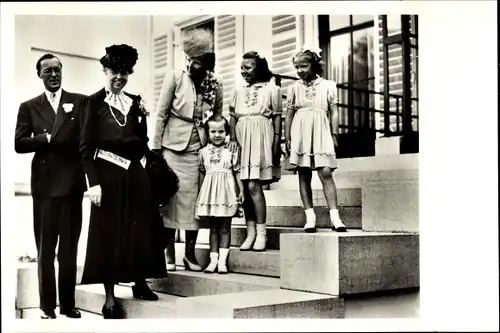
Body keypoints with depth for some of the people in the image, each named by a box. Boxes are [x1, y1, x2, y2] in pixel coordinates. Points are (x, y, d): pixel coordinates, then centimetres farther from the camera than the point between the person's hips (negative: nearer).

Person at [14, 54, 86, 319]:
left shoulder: (80, 102, 7)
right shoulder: (29, 107, 9)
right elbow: (19, 144, 1)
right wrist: (46, 139, -12)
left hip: (72, 182, 0)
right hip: (44, 183, 0)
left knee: (69, 248, 7)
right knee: (45, 249, 5)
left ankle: (68, 303, 17)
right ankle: (47, 305, 14)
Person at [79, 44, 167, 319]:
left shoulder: (135, 102, 11)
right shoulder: (95, 101, -3)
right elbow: (86, 146, -8)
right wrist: (93, 182, -14)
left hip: (135, 172, 5)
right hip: (108, 173, -5)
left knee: (141, 229, 8)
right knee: (109, 232, 1)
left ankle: (140, 283, 26)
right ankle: (110, 299, 8)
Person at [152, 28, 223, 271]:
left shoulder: (215, 85, 2)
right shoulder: (175, 78, -4)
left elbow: (218, 119, 11)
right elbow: (161, 114, -3)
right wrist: (156, 147, -6)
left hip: (200, 148, 2)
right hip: (174, 146, -2)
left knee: (194, 198, 3)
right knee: (172, 196, 0)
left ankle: (190, 253, 13)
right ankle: (169, 253, 9)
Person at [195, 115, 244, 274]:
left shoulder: (232, 151, 0)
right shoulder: (204, 152, 7)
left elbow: (237, 172, 2)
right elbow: (202, 174, 11)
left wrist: (241, 191, -1)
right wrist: (200, 194, 12)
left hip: (226, 192, -2)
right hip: (210, 192, 3)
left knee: (225, 227, 1)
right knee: (213, 227, 8)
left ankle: (222, 260, 3)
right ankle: (213, 259, 11)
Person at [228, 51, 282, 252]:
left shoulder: (271, 89, 6)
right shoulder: (239, 92, 18)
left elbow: (277, 116, 1)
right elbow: (233, 117, 14)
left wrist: (276, 141, -7)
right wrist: (233, 139, 0)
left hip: (261, 137, -5)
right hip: (242, 139, 5)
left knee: (254, 186, -13)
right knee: (246, 187, 2)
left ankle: (261, 233, -8)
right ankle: (250, 232, 6)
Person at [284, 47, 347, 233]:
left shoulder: (328, 85, 6)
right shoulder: (294, 88, 10)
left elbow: (334, 112, 6)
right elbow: (289, 115, 10)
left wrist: (334, 135, 0)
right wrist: (287, 139, 6)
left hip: (321, 133, -2)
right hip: (300, 133, 2)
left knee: (326, 173, -12)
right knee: (304, 176, 2)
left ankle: (334, 216, -12)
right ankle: (310, 217, 6)